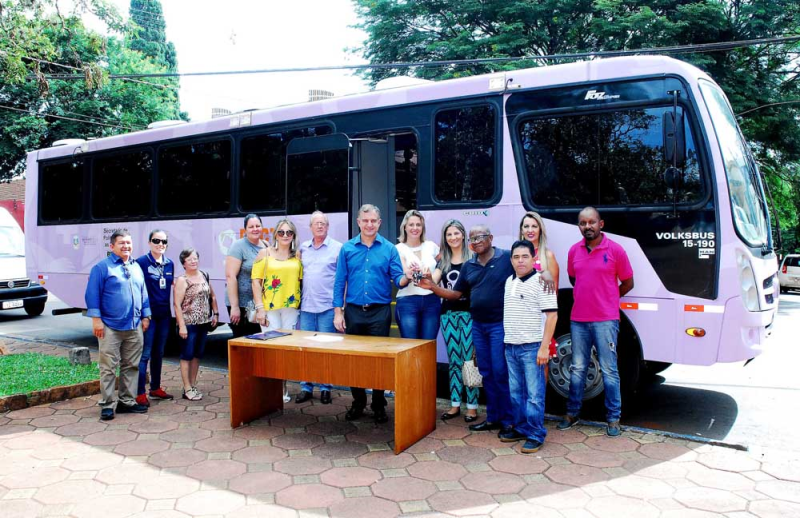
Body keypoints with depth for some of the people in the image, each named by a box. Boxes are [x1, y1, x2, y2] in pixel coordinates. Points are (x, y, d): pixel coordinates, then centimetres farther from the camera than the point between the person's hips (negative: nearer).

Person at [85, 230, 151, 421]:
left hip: (134, 327, 6)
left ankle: (128, 401, 20)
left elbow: (143, 294, 17)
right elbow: (92, 295, -8)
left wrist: (145, 316, 12)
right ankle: (107, 405, 7)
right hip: (110, 327, -6)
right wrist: (96, 319, -13)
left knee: (131, 366, 10)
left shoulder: (136, 267, 14)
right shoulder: (102, 267, -4)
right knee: (108, 368, -1)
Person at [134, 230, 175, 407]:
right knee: (145, 354, -4)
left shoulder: (170, 264, 9)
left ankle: (155, 388, 27)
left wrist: (171, 310, 12)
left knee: (159, 353, 15)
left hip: (164, 314, 6)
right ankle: (140, 393, 3)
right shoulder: (141, 262, -9)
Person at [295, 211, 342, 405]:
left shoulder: (337, 248, -2)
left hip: (327, 307, -4)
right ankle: (306, 387, 17)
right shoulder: (303, 248, 11)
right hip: (306, 307, 4)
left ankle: (325, 388, 13)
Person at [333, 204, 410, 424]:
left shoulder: (389, 249, 1)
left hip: (379, 312, -1)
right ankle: (358, 403, 24)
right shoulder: (347, 248, 4)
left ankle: (379, 406, 17)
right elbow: (340, 282, 4)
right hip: (354, 311, 2)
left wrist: (407, 278, -28)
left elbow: (398, 279, -5)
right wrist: (337, 311, -2)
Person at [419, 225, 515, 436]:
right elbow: (456, 294, 13)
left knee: (501, 373, -4)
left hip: (500, 324, -6)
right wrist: (432, 287, 0)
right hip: (478, 325, 6)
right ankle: (492, 418, 22)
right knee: (487, 373, 12)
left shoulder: (507, 259, -7)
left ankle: (508, 420, 9)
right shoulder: (468, 266, 11)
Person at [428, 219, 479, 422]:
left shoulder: (472, 258, 0)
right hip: (448, 314, 4)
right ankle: (455, 404, 18)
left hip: (468, 313, -4)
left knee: (469, 360, -4)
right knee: (453, 361, 9)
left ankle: (472, 406, 5)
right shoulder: (443, 261, 13)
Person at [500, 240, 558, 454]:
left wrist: (544, 347, -18)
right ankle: (520, 428, 25)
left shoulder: (541, 282, -10)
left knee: (534, 394, -1)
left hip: (532, 347, -7)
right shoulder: (509, 281, 12)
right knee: (516, 393, 14)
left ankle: (536, 435, 8)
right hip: (511, 347, 7)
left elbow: (552, 316, -14)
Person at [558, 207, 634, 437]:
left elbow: (627, 283, 4)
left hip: (605, 320, -4)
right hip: (578, 320, 4)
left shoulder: (615, 250, -5)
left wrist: (607, 298, 9)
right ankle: (572, 413, 23)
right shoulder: (574, 251, 6)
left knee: (609, 370, 2)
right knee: (577, 369, 12)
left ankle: (613, 418, 13)